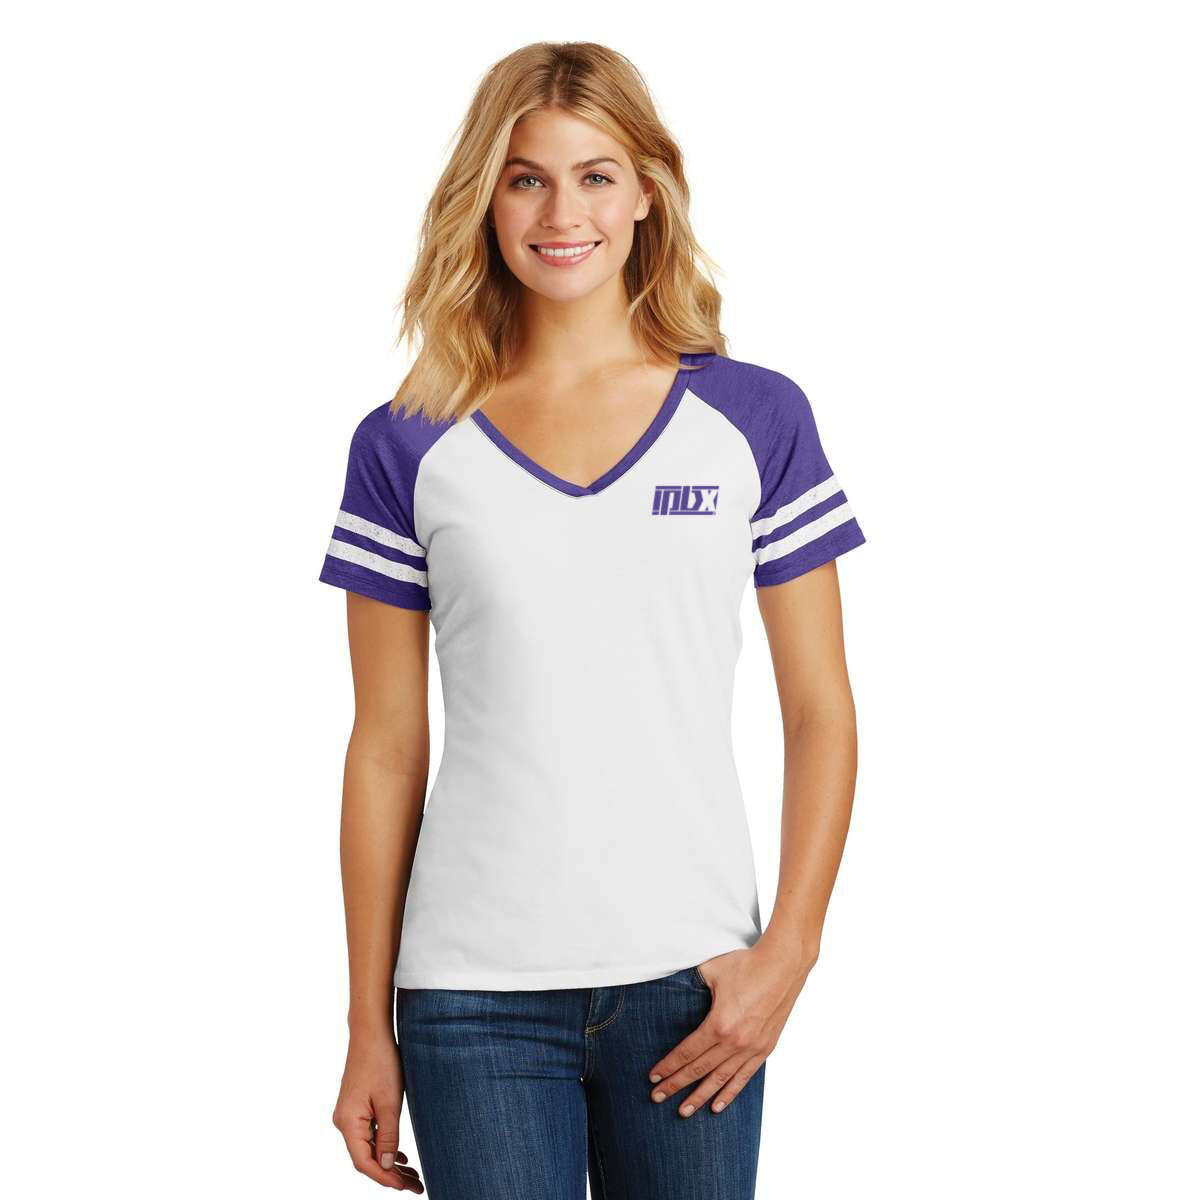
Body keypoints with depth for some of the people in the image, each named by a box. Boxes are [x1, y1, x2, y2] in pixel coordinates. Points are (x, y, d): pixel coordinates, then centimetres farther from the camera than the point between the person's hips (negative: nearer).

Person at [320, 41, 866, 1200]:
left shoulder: (755, 418, 3)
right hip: (476, 995, 0)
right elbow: (385, 752, 4)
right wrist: (369, 1027, 4)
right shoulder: (411, 447, 2)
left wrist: (789, 951, -6)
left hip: (688, 983, 0)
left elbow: (821, 716, 4)